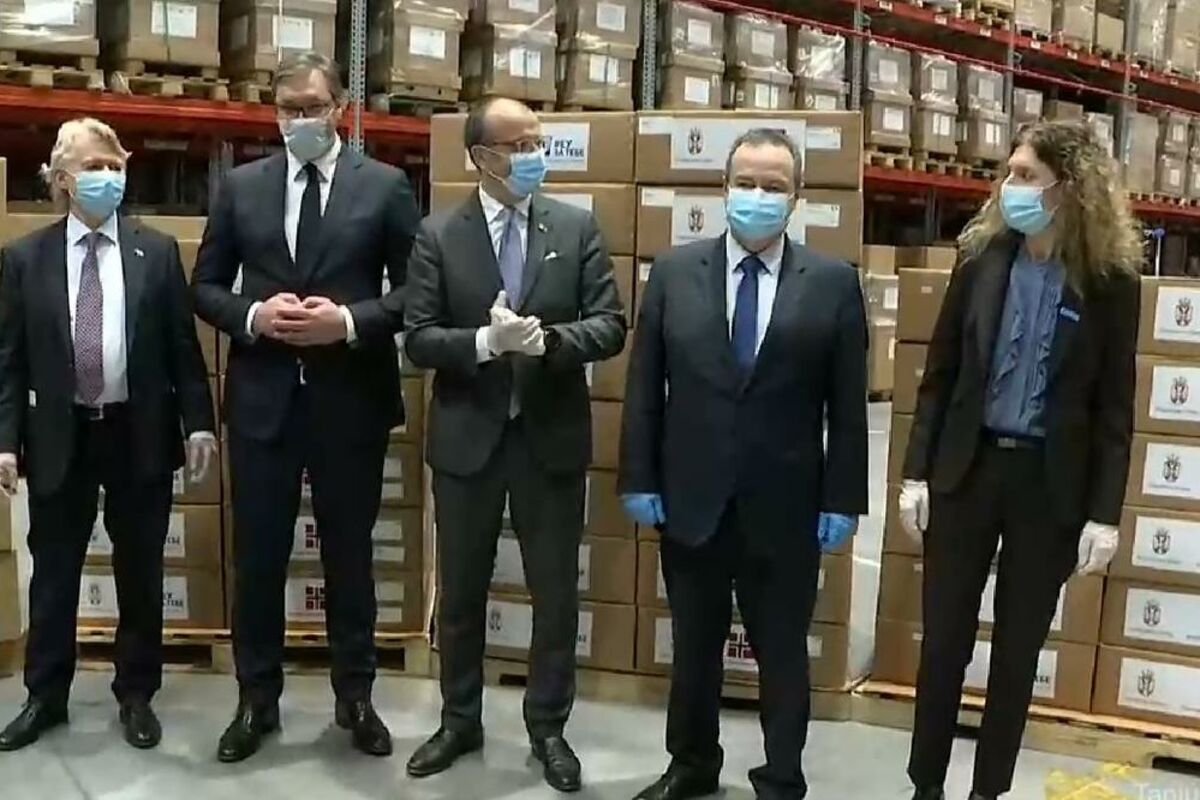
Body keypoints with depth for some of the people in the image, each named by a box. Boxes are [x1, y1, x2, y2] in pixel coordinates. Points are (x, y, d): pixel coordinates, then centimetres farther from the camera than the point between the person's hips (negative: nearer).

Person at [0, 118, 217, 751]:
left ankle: (136, 695, 26)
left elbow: (184, 346, 1)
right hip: (59, 438, 0)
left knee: (140, 574, 10)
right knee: (53, 574, 12)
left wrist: (198, 423, -5)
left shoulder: (158, 252, 2)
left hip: (140, 435, 0)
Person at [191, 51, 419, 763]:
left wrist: (349, 321, -17)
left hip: (352, 398, -2)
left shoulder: (385, 186, 0)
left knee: (350, 554, 11)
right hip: (262, 397, 2)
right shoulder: (241, 187, 7)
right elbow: (207, 286, 8)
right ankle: (258, 699, 28)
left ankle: (356, 697, 28)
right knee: (258, 555, 10)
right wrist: (253, 316, -12)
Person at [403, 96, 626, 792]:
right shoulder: (439, 235, -2)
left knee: (557, 592, 10)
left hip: (552, 437, 0)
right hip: (468, 438, 0)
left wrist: (548, 339, -22)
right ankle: (461, 722, 34)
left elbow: (611, 326, -5)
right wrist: (486, 342, -23)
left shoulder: (577, 228, 1)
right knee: (461, 590, 14)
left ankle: (548, 727, 29)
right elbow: (418, 338, -7)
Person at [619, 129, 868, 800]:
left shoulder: (834, 283, -2)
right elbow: (644, 387, 2)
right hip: (690, 499, 2)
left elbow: (848, 404, -2)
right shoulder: (674, 272, 1)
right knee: (693, 646, 17)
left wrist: (842, 499, -5)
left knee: (783, 654, 12)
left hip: (784, 506, -1)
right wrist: (639, 478, -2)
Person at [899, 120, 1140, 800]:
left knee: (1019, 648, 11)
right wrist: (917, 471, -1)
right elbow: (940, 374, 3)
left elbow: (1115, 406, -3)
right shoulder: (981, 258, 0)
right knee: (944, 638, 8)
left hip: (1050, 482, -1)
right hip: (967, 468, 2)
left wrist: (1105, 512, -7)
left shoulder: (1110, 279, -5)